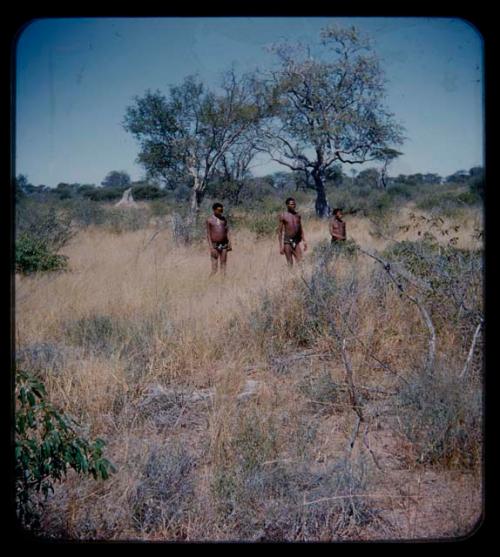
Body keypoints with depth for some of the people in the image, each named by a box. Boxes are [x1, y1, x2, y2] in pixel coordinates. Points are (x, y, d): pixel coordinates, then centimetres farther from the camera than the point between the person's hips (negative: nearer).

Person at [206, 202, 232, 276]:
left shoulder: (223, 218, 8)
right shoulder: (209, 220, -6)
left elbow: (227, 231, 11)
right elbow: (208, 234, -7)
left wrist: (229, 243, 4)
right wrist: (211, 247, -14)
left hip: (224, 244, 4)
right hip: (215, 245, -4)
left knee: (223, 264, 6)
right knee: (214, 268, -8)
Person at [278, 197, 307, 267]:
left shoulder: (298, 215, 11)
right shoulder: (283, 216, -4)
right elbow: (280, 231, -4)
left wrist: (304, 241, 11)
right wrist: (281, 246, -10)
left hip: (296, 241, 4)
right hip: (287, 241, -4)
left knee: (300, 261, -4)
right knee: (290, 263, -2)